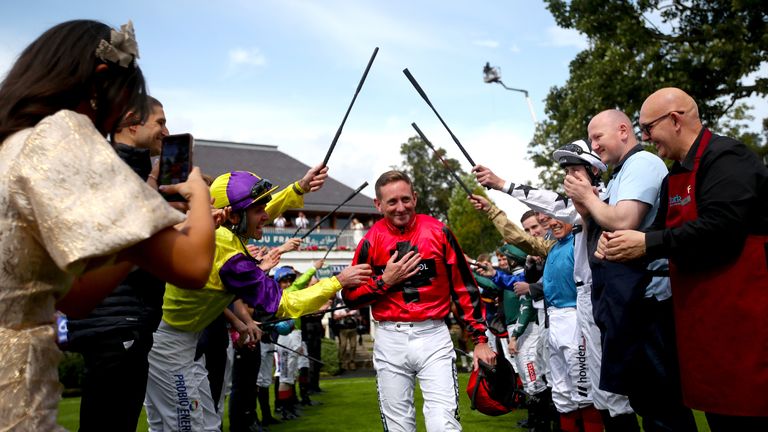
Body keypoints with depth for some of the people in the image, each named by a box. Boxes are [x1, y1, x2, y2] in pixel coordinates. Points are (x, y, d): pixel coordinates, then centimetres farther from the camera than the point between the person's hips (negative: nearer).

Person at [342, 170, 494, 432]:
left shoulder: (438, 232, -2)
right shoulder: (371, 241, 0)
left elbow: (465, 288, 2)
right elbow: (350, 297, 4)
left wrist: (480, 339, 0)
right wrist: (385, 280, -10)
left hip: (434, 337, -1)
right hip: (390, 341, 2)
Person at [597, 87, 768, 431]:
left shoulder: (725, 158, -13)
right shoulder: (676, 175, 17)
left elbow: (719, 228, -26)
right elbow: (665, 230, 15)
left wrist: (647, 244, -20)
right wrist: (618, 241, -4)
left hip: (739, 310, -9)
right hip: (699, 312, 9)